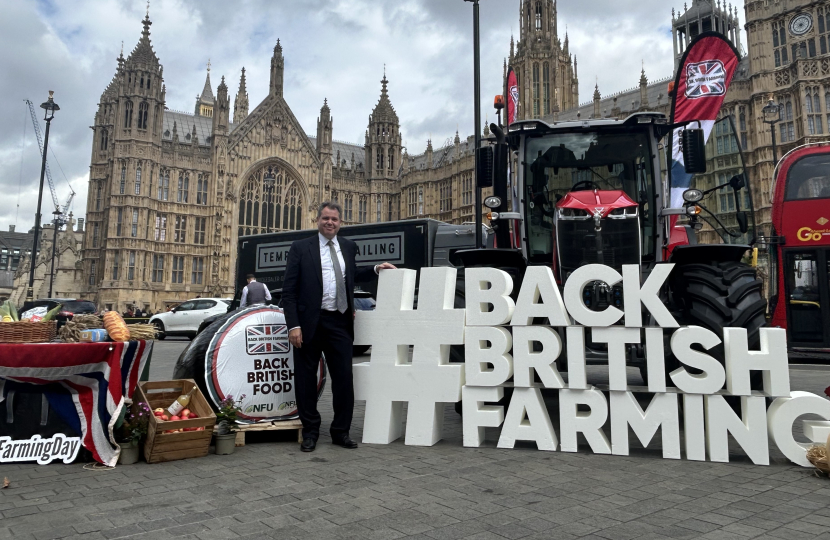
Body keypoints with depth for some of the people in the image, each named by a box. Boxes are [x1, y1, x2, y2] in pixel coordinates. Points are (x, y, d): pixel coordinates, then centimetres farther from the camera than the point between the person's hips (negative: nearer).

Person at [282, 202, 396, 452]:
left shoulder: (348, 247, 12)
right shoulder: (300, 248, -1)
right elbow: (289, 291, -4)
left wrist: (375, 269, 14)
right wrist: (293, 325, -12)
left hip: (339, 322, 3)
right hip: (310, 322, -3)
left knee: (344, 377, 4)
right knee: (306, 379, 7)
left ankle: (340, 431, 19)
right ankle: (310, 432, 22)